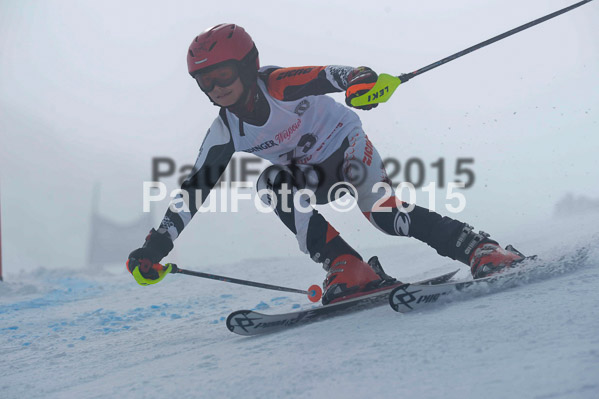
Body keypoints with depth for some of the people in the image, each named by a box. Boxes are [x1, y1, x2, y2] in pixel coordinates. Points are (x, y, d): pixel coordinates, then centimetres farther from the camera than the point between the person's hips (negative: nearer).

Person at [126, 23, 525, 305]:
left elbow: (330, 76, -39)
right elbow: (196, 187, -7)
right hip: (313, 176, 4)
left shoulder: (280, 85, -25)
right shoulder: (226, 133, -10)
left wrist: (362, 80, -64)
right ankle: (349, 270, -34)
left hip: (346, 144, -4)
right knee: (271, 181, -28)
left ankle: (481, 249, -13)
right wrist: (156, 246, -12)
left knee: (385, 214, -27)